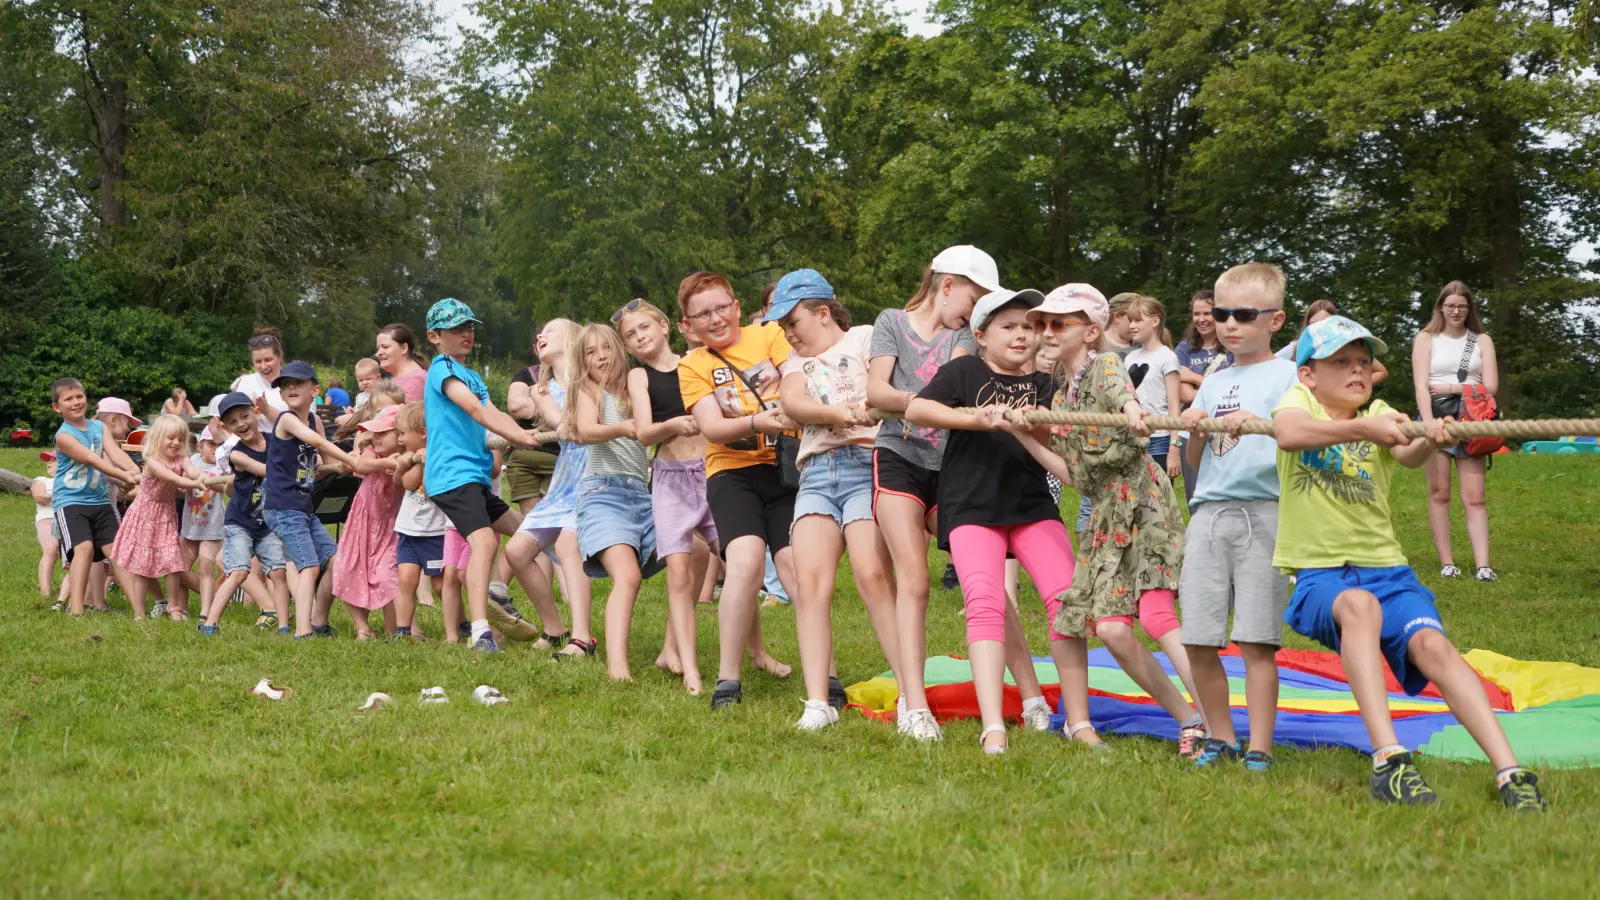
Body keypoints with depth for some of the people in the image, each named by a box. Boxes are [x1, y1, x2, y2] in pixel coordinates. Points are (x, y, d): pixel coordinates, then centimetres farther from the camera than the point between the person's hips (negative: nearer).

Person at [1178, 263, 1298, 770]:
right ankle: (1220, 738, 17)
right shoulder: (1214, 383, 21)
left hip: (1263, 513, -5)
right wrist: (1193, 430, 1)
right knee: (1198, 641, 2)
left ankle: (1259, 749, 2)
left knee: (1257, 642, -6)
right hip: (1208, 512, 5)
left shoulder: (1287, 376, 5)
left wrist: (1258, 422, -23)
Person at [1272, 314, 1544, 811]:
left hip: (1385, 568, 3)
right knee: (1359, 605, -36)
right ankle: (1389, 761, -41)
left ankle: (1510, 772, -27)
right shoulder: (1299, 399, 3)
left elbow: (1407, 454, -16)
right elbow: (1288, 434, -24)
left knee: (1433, 644, -24)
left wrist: (1426, 442, -41)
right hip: (1319, 572, -3)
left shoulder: (1379, 414, 8)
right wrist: (1363, 429, -38)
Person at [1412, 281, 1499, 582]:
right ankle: (1446, 562, 4)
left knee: (1474, 497, -6)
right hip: (1437, 417, 0)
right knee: (1439, 493, 0)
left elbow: (1490, 387, 3)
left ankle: (1483, 565, -12)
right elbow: (1421, 387, -4)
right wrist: (1429, 423, -18)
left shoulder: (1481, 341, 12)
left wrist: (1451, 388, -4)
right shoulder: (1426, 338, 7)